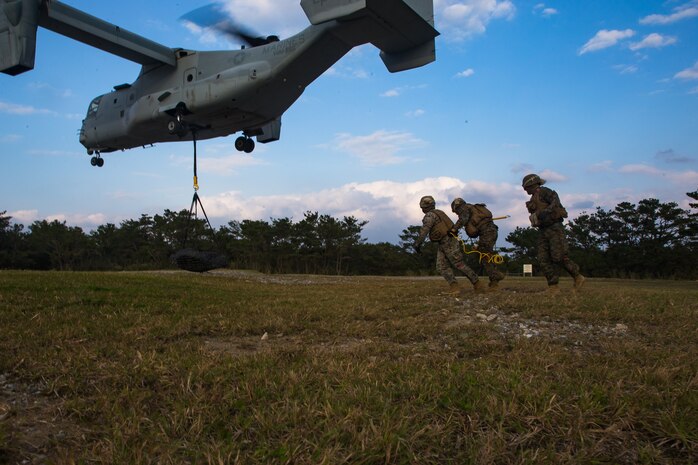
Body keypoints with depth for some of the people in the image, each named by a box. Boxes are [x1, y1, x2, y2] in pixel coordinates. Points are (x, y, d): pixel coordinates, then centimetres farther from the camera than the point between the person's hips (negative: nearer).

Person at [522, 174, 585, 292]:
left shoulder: (543, 191, -6)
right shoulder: (534, 199, 19)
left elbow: (556, 203, -19)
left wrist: (543, 213, -26)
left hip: (554, 228, -8)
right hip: (543, 231, 8)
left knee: (559, 257, -12)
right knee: (543, 259, -3)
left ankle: (578, 277, 7)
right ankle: (553, 287, -4)